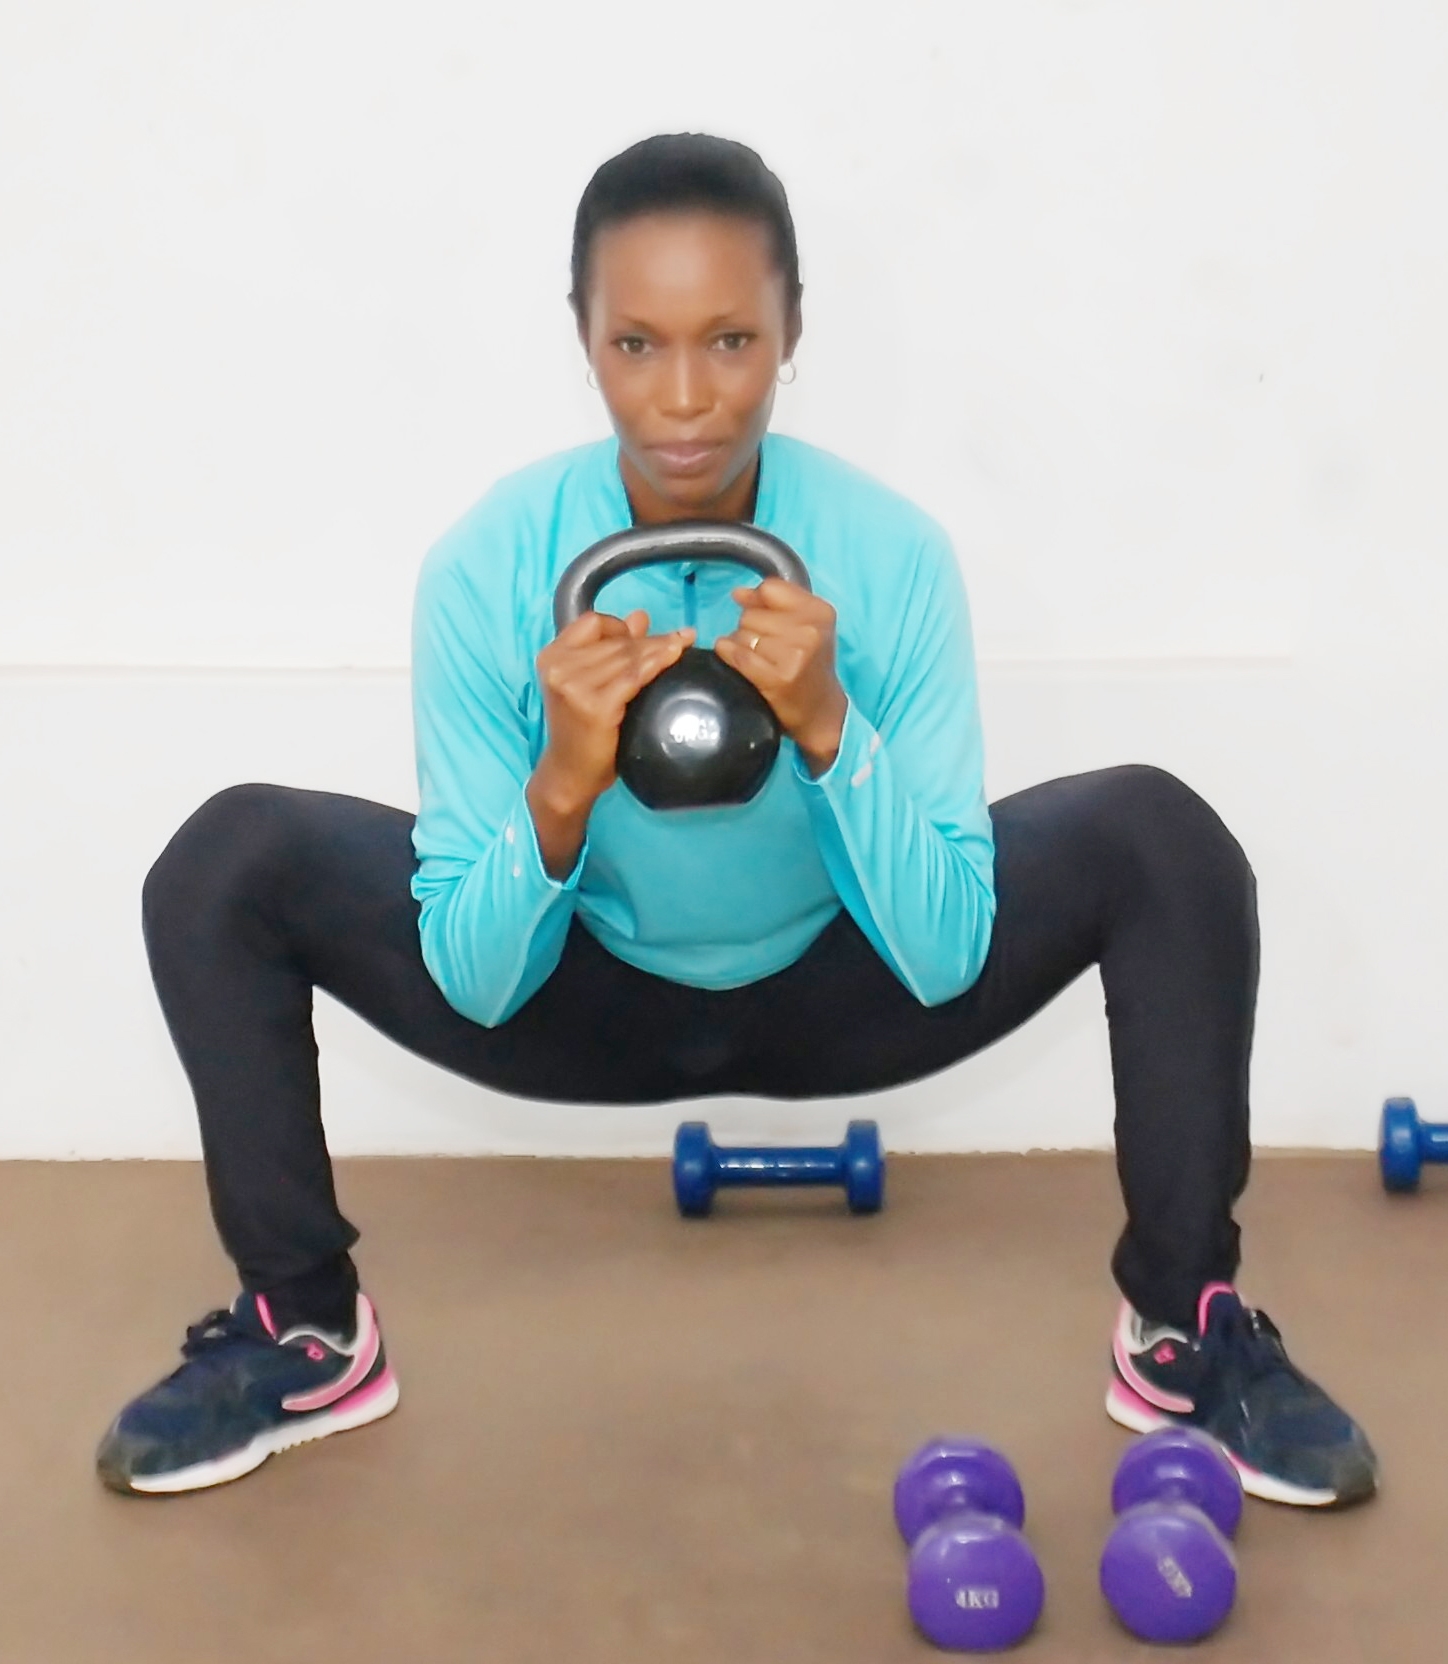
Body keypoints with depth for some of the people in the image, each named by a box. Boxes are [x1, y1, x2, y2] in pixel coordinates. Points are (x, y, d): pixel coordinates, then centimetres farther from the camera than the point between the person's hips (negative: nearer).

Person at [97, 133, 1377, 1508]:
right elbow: (476, 987, -20)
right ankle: (304, 1330, -2)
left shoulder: (890, 554, -23)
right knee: (230, 863, -20)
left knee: (1159, 839, -23)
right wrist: (563, 789, -40)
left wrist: (831, 732, -38)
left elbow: (947, 961, -23)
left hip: (834, 991, 0)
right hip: (581, 994, 0)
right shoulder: (488, 565, -24)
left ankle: (1184, 1329, -6)